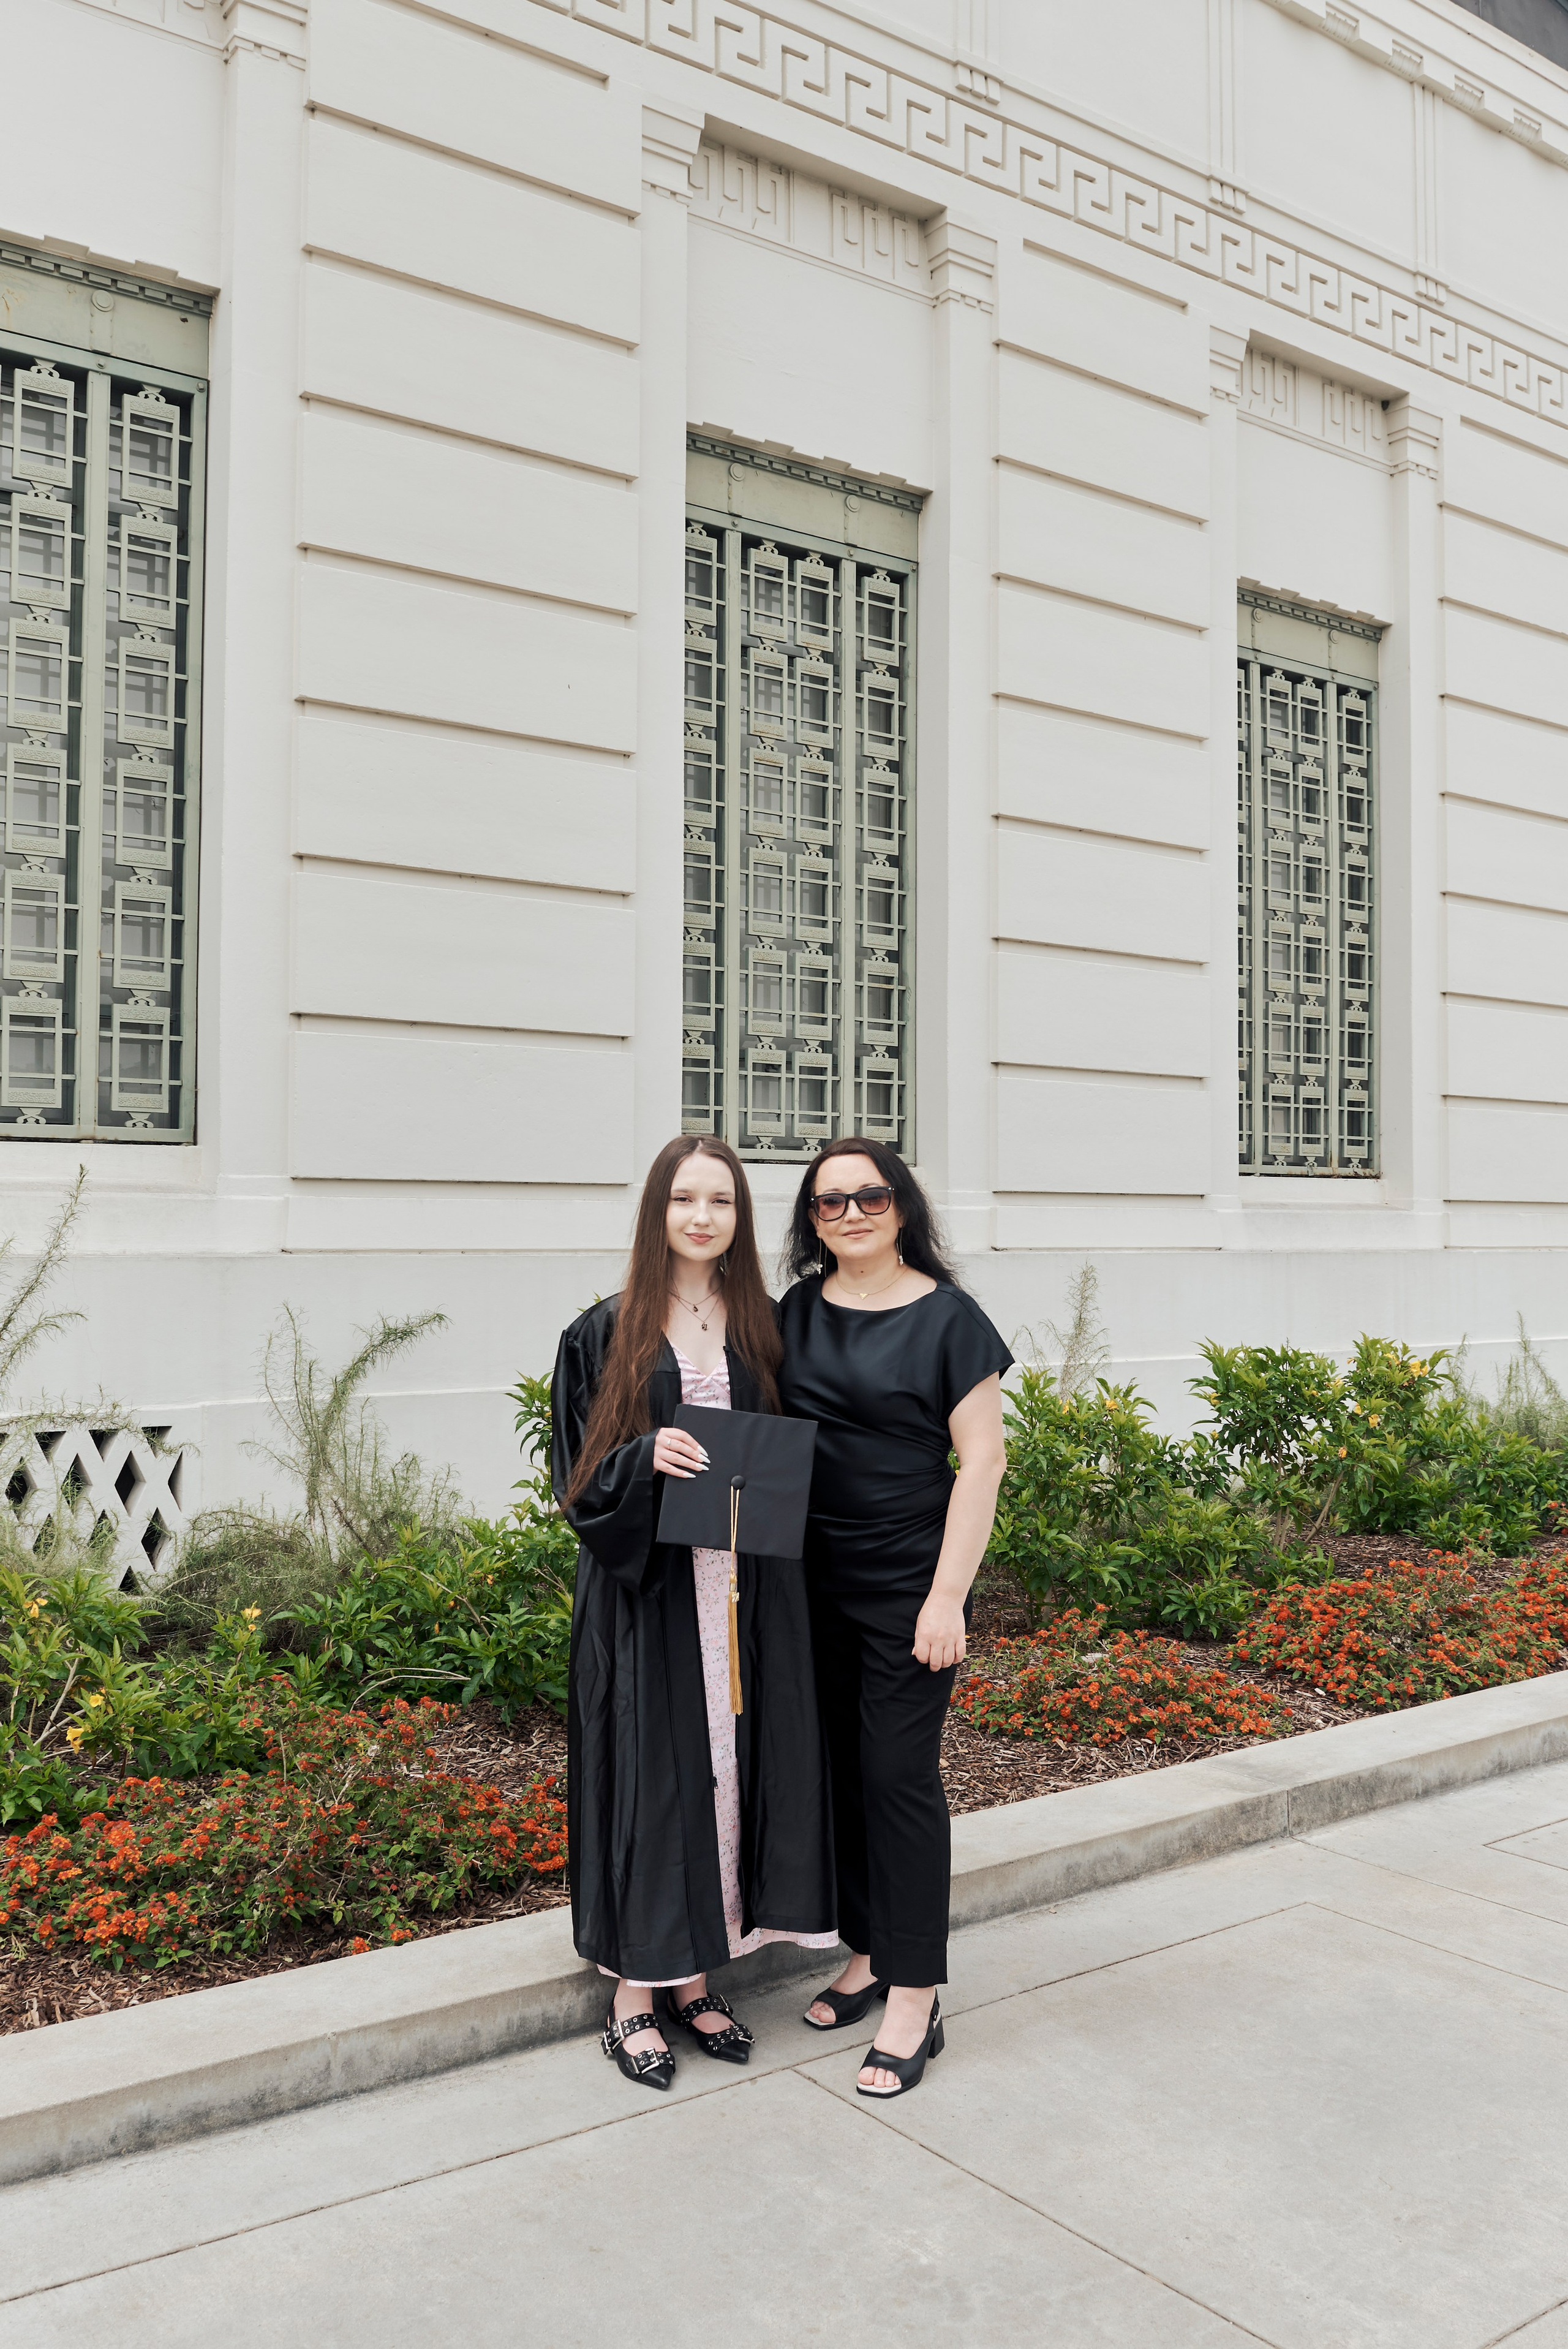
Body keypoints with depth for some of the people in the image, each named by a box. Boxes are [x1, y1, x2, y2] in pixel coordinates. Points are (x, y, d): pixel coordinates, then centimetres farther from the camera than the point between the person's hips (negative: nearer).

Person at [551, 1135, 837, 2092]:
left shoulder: (764, 1329, 7)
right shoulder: (608, 1335, -2)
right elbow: (580, 1474, -3)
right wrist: (648, 1459, -21)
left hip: (748, 1587, 3)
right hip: (646, 1591, -3)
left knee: (731, 1764, 9)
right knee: (653, 1772, 2)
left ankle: (695, 1977, 25)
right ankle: (635, 1995, 17)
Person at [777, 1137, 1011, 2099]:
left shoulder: (946, 1316, -8)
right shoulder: (796, 1313, 6)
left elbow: (983, 1458, -9)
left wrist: (948, 1595, -14)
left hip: (907, 1584, -5)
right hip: (813, 1580, 5)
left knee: (900, 1774, 0)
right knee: (841, 1768, 13)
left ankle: (916, 1999, 12)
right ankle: (868, 1953, 31)